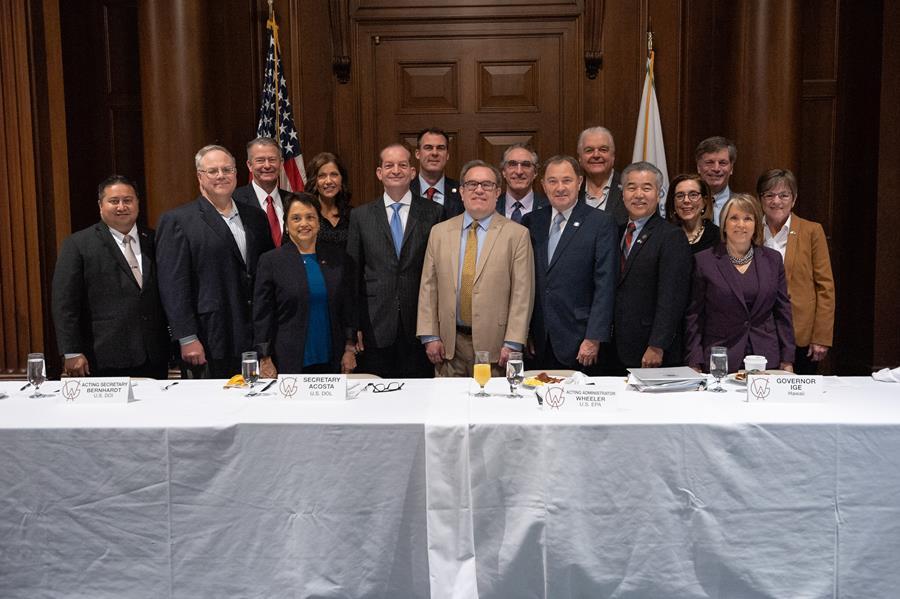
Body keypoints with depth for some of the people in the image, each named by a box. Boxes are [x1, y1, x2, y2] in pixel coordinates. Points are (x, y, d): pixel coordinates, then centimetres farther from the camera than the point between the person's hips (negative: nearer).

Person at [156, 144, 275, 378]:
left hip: (254, 341, 5)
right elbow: (173, 286, -7)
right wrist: (187, 339, -13)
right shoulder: (177, 221, -2)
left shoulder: (255, 217, 13)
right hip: (208, 345, -4)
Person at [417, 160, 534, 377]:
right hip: (449, 344, 3)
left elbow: (522, 293, -5)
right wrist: (430, 336, 1)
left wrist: (512, 344, -10)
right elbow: (428, 287, 8)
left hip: (494, 344, -2)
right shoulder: (439, 232, 9)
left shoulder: (517, 234, 0)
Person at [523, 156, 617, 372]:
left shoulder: (601, 223, -3)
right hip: (540, 342, 3)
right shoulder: (531, 222, 9)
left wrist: (594, 338, -13)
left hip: (579, 343, -3)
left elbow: (605, 285, -8)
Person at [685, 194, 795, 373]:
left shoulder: (773, 259, 9)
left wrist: (787, 361, 6)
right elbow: (694, 316, 0)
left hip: (766, 359, 2)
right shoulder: (704, 261, 0)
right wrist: (695, 364, -6)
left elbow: (783, 311, 11)